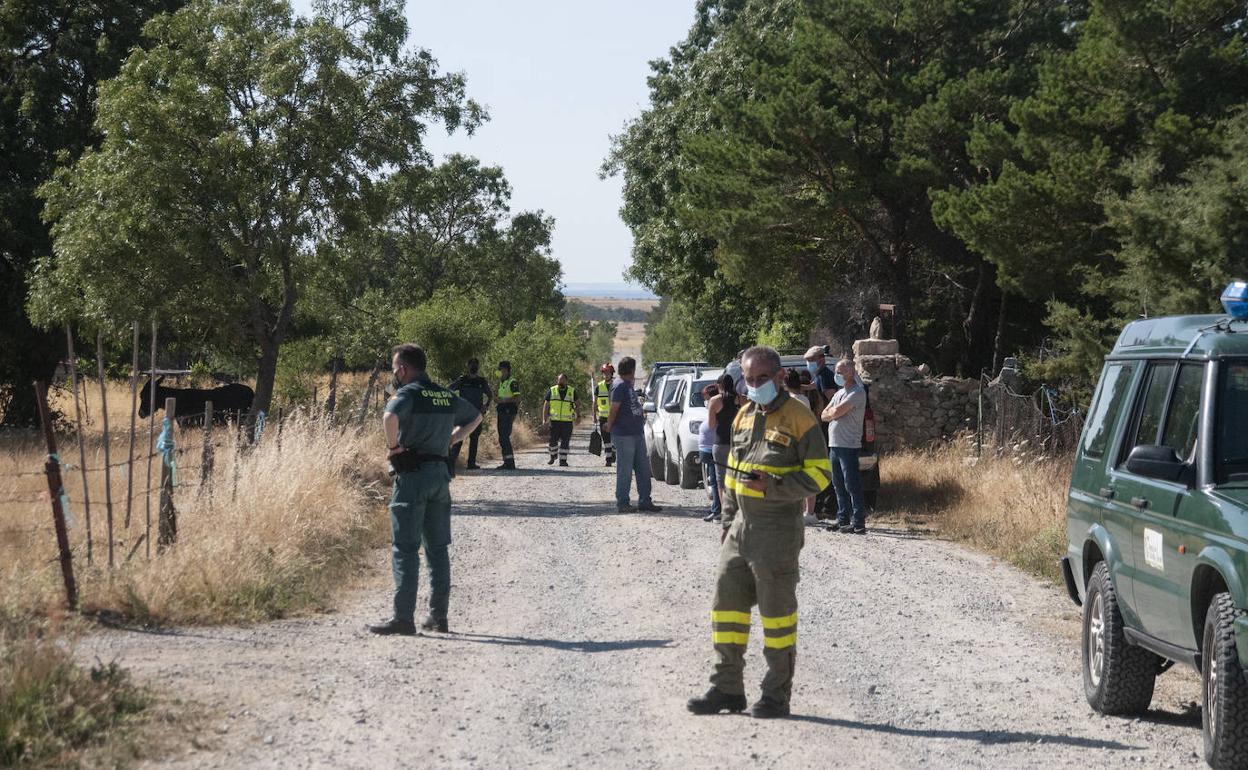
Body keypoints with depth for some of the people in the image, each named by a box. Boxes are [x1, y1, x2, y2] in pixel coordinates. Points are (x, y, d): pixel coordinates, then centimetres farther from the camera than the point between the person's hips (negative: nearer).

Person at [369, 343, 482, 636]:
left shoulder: (407, 393, -10)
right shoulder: (446, 396, 13)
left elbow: (390, 417, -31)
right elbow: (475, 417, 29)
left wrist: (393, 446, -15)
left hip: (412, 473, -7)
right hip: (440, 474, 7)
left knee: (405, 548, -5)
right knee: (438, 547, 11)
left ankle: (403, 618, -8)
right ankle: (438, 616, 13)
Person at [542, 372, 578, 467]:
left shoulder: (572, 391, 5)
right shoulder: (552, 391, 5)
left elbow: (576, 405, 16)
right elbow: (546, 405, 8)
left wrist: (576, 417, 8)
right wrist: (544, 418, 1)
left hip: (567, 421, 0)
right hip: (554, 420, 0)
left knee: (565, 442, -3)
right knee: (553, 440, -1)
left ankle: (563, 460, 2)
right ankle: (553, 455, 26)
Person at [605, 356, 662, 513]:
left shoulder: (629, 386, 18)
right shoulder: (619, 386, -12)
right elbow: (614, 409, -15)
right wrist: (609, 426, -7)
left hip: (637, 433, 9)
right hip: (624, 434, -9)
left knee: (644, 468, 11)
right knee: (625, 470, -3)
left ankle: (644, 501, 17)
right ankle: (622, 503, 4)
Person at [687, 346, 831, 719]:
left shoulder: (799, 418, -9)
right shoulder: (743, 417, 13)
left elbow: (819, 473, -11)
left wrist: (772, 486, -22)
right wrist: (727, 521, 17)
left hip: (779, 530, -7)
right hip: (742, 526, 7)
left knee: (777, 611, 0)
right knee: (727, 602, 7)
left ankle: (777, 694, 9)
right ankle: (727, 687, 16)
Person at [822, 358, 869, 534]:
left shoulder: (857, 393, -9)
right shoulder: (839, 393, 21)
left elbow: (837, 412, -16)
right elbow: (824, 415, 15)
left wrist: (832, 412, 5)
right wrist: (835, 413, -4)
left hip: (848, 445, -9)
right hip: (834, 445, 9)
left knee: (852, 485, -9)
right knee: (838, 485, 11)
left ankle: (859, 523, -9)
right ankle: (842, 519, 17)